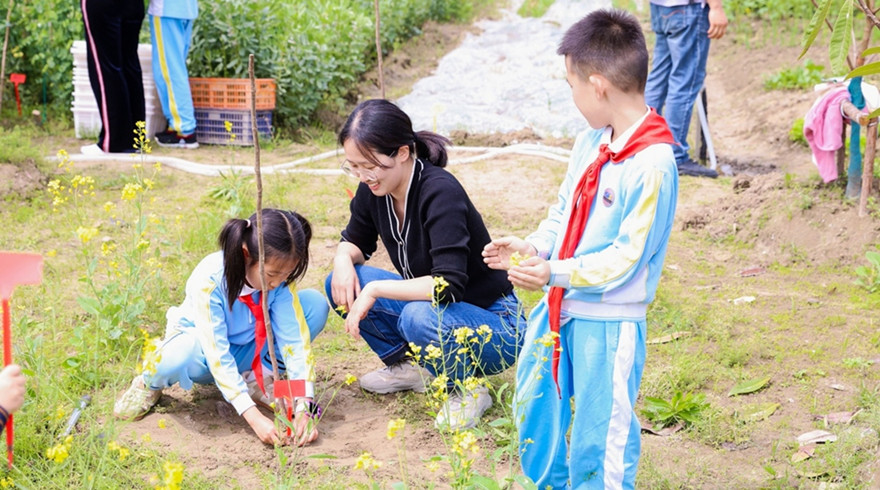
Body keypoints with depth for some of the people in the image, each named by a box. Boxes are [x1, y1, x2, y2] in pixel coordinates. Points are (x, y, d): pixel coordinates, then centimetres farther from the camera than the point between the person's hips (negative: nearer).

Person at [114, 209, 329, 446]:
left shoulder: (279, 273, -23)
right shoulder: (209, 280, -35)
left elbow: (295, 338, -24)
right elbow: (217, 356, -38)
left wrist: (303, 407, -35)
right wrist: (254, 417, -45)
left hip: (249, 351, 4)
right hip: (204, 348, -4)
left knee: (316, 304, -20)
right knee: (182, 355, -43)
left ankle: (259, 378, -2)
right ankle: (151, 382, -4)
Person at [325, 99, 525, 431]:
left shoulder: (440, 192, -28)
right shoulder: (374, 189, -6)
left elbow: (448, 286, -35)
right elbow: (355, 241, 12)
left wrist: (375, 289, -30)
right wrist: (343, 258, -11)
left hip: (495, 328, -7)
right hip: (428, 304, 7)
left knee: (419, 317, -37)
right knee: (342, 285, -7)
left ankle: (468, 389, -8)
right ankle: (408, 366, 10)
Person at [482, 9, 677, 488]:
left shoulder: (652, 165, -23)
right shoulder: (590, 143, 3)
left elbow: (626, 256, -22)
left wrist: (556, 273, -26)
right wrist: (532, 248, -1)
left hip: (609, 323, -9)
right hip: (559, 307, 9)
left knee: (599, 432, 4)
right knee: (533, 408, 23)